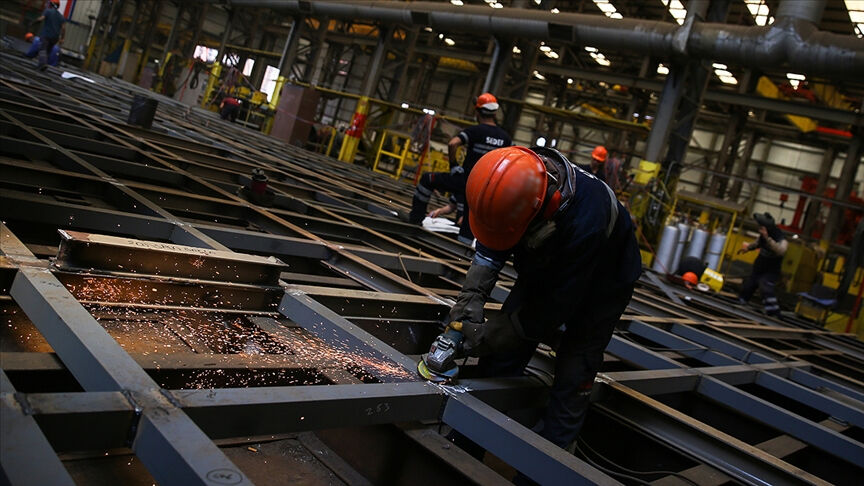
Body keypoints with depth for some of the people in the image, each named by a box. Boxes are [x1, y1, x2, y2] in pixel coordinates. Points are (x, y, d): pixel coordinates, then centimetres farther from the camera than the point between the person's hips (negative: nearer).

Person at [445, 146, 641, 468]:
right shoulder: (512, 185, -28)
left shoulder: (585, 224, -44)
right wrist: (470, 300, -28)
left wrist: (486, 337, -30)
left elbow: (554, 307, -35)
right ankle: (466, 441, 11)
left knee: (572, 380, -7)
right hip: (548, 269, 5)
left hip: (601, 283, -5)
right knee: (501, 360, 0)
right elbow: (489, 251, -14)